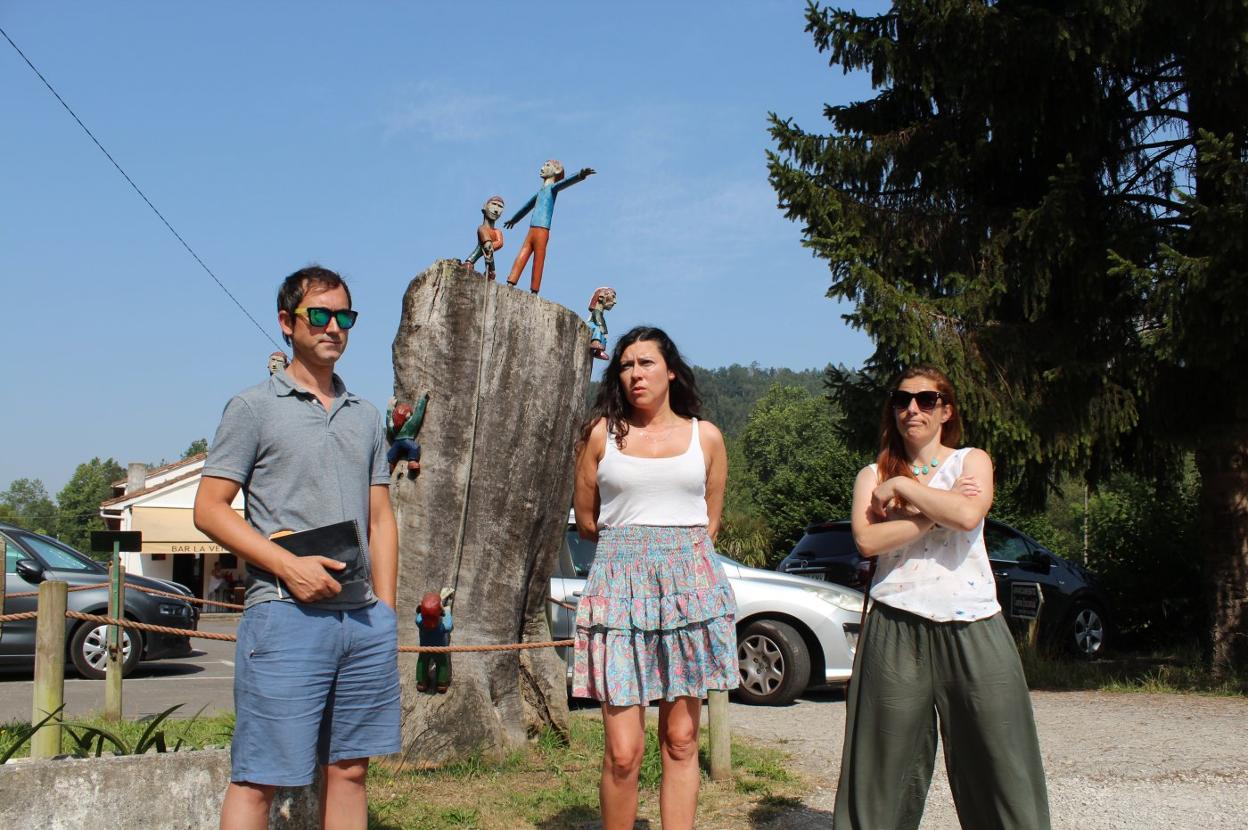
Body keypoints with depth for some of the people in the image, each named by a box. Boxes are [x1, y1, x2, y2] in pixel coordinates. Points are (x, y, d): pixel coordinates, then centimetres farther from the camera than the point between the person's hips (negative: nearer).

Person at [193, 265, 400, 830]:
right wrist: (289, 566, -14)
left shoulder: (366, 417, 18)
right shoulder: (253, 407, 2)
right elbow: (209, 509, -3)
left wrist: (385, 612, 10)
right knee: (258, 779, -3)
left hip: (365, 618, 5)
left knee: (349, 769, 9)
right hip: (287, 614, -5)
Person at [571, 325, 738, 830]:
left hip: (689, 584, 2)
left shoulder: (705, 437, 10)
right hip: (620, 584, -1)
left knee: (681, 741, 4)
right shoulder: (601, 434, 6)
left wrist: (674, 548, 8)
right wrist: (633, 543, 11)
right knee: (623, 751, -7)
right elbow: (586, 520, 11)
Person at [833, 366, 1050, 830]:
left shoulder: (972, 461, 10)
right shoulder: (874, 475, 12)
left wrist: (903, 487, -6)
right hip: (896, 630, 1)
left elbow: (969, 514, -13)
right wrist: (937, 510, -11)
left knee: (998, 755, -2)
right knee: (890, 759, 1)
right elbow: (867, 540, -8)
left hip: (971, 626, 0)